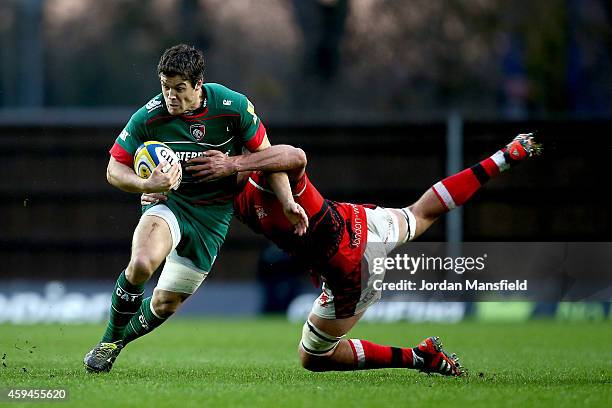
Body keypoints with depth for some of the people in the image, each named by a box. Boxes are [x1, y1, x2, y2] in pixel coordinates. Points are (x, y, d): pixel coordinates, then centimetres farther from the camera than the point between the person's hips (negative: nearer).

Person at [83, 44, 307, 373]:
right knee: (141, 264, -32)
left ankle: (121, 340, 33)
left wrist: (287, 202, -5)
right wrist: (147, 185, -28)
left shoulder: (232, 107, -14)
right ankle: (109, 340, -9)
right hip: (168, 201, -1)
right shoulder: (148, 117, -16)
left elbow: (265, 153, 0)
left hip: (213, 215, 1)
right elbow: (114, 168, -8)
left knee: (165, 304, 1)